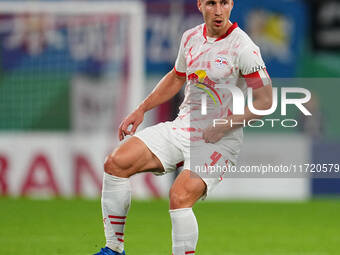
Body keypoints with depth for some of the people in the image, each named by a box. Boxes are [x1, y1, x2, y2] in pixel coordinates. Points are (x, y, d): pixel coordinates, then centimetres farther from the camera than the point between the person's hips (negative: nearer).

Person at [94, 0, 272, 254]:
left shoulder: (243, 47, -13)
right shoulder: (191, 37, 8)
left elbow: (265, 100, -14)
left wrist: (223, 126, -20)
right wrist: (141, 110, 19)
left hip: (220, 141, -7)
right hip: (181, 127, 7)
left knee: (180, 196, -30)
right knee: (116, 163, -8)